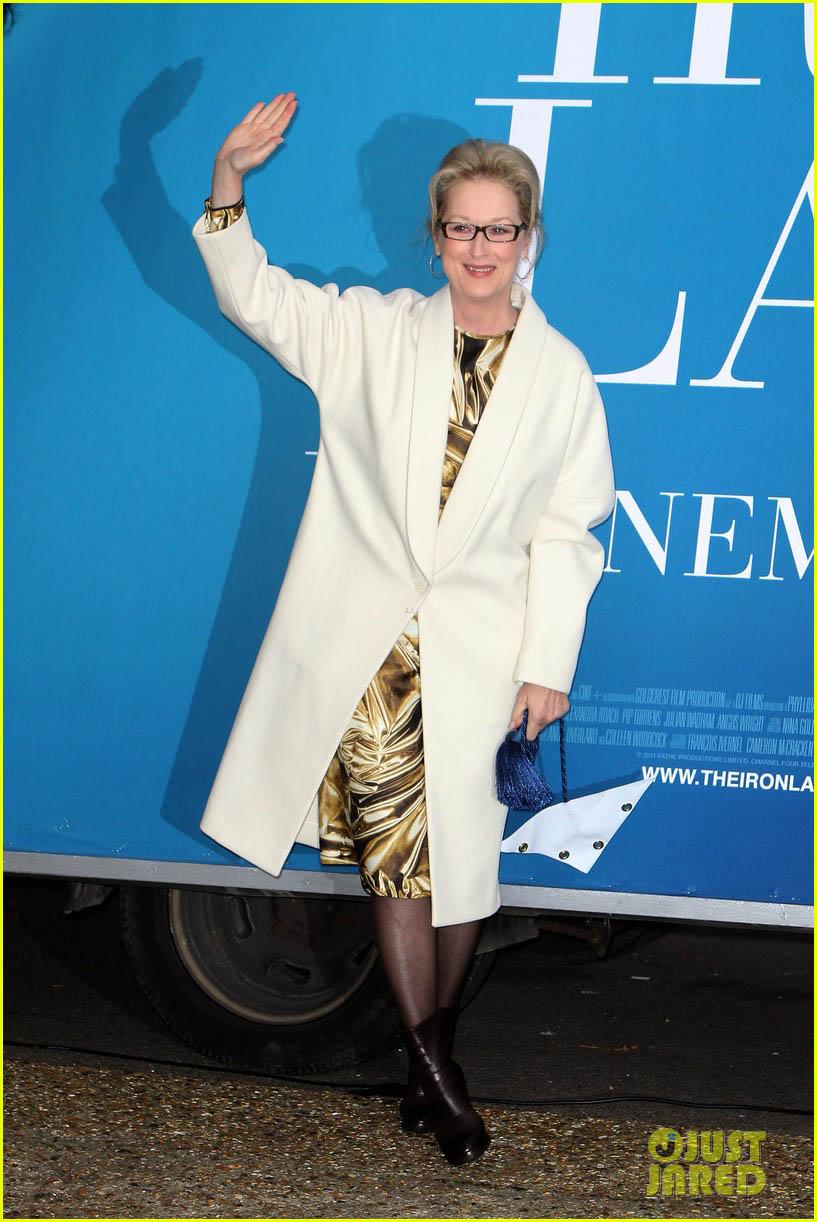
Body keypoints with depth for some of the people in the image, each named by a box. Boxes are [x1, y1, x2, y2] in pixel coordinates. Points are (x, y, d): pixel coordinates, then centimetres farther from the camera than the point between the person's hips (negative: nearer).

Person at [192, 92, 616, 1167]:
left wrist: (549, 666, -1)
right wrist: (229, 182, -17)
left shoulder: (562, 374, 2)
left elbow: (566, 532, 3)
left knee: (460, 857, 3)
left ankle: (435, 1038, 23)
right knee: (393, 853, 0)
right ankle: (433, 1060, 11)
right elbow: (255, 297, 1)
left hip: (481, 648, 0)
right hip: (367, 638, 0)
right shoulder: (376, 331, 4)